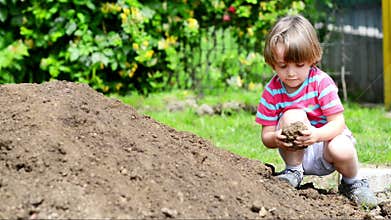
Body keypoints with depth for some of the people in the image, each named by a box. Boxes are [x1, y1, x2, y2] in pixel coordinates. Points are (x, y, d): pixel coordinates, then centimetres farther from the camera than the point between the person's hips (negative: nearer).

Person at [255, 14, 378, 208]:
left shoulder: (321, 82, -16)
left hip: (325, 142, -1)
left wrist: (317, 134, -41)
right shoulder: (272, 91, -10)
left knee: (341, 150, -36)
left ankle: (352, 183, 1)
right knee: (292, 115, -28)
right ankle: (293, 171, -6)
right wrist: (276, 139, -35)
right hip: (297, 153, 1)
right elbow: (266, 135, -9)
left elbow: (338, 122, -19)